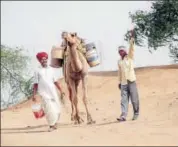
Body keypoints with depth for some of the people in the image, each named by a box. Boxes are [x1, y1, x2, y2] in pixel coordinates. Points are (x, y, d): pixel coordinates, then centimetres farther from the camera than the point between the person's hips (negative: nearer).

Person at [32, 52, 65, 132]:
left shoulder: (50, 69, 13)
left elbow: (55, 81, 16)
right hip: (44, 92, -4)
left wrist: (61, 91, 9)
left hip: (53, 91, 4)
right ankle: (51, 125, -6)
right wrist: (34, 95, -1)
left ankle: (54, 123, 22)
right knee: (49, 109, -15)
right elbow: (36, 84, 5)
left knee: (57, 109, 3)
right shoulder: (38, 71, 5)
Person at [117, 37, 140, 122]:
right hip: (123, 83, 4)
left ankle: (136, 114, 15)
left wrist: (131, 43, -30)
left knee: (134, 99, 1)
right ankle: (123, 116, -8)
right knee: (124, 100, -3)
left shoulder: (129, 57, 3)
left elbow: (131, 50, -14)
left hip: (131, 81, -4)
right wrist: (119, 82, 18)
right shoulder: (119, 62, 15)